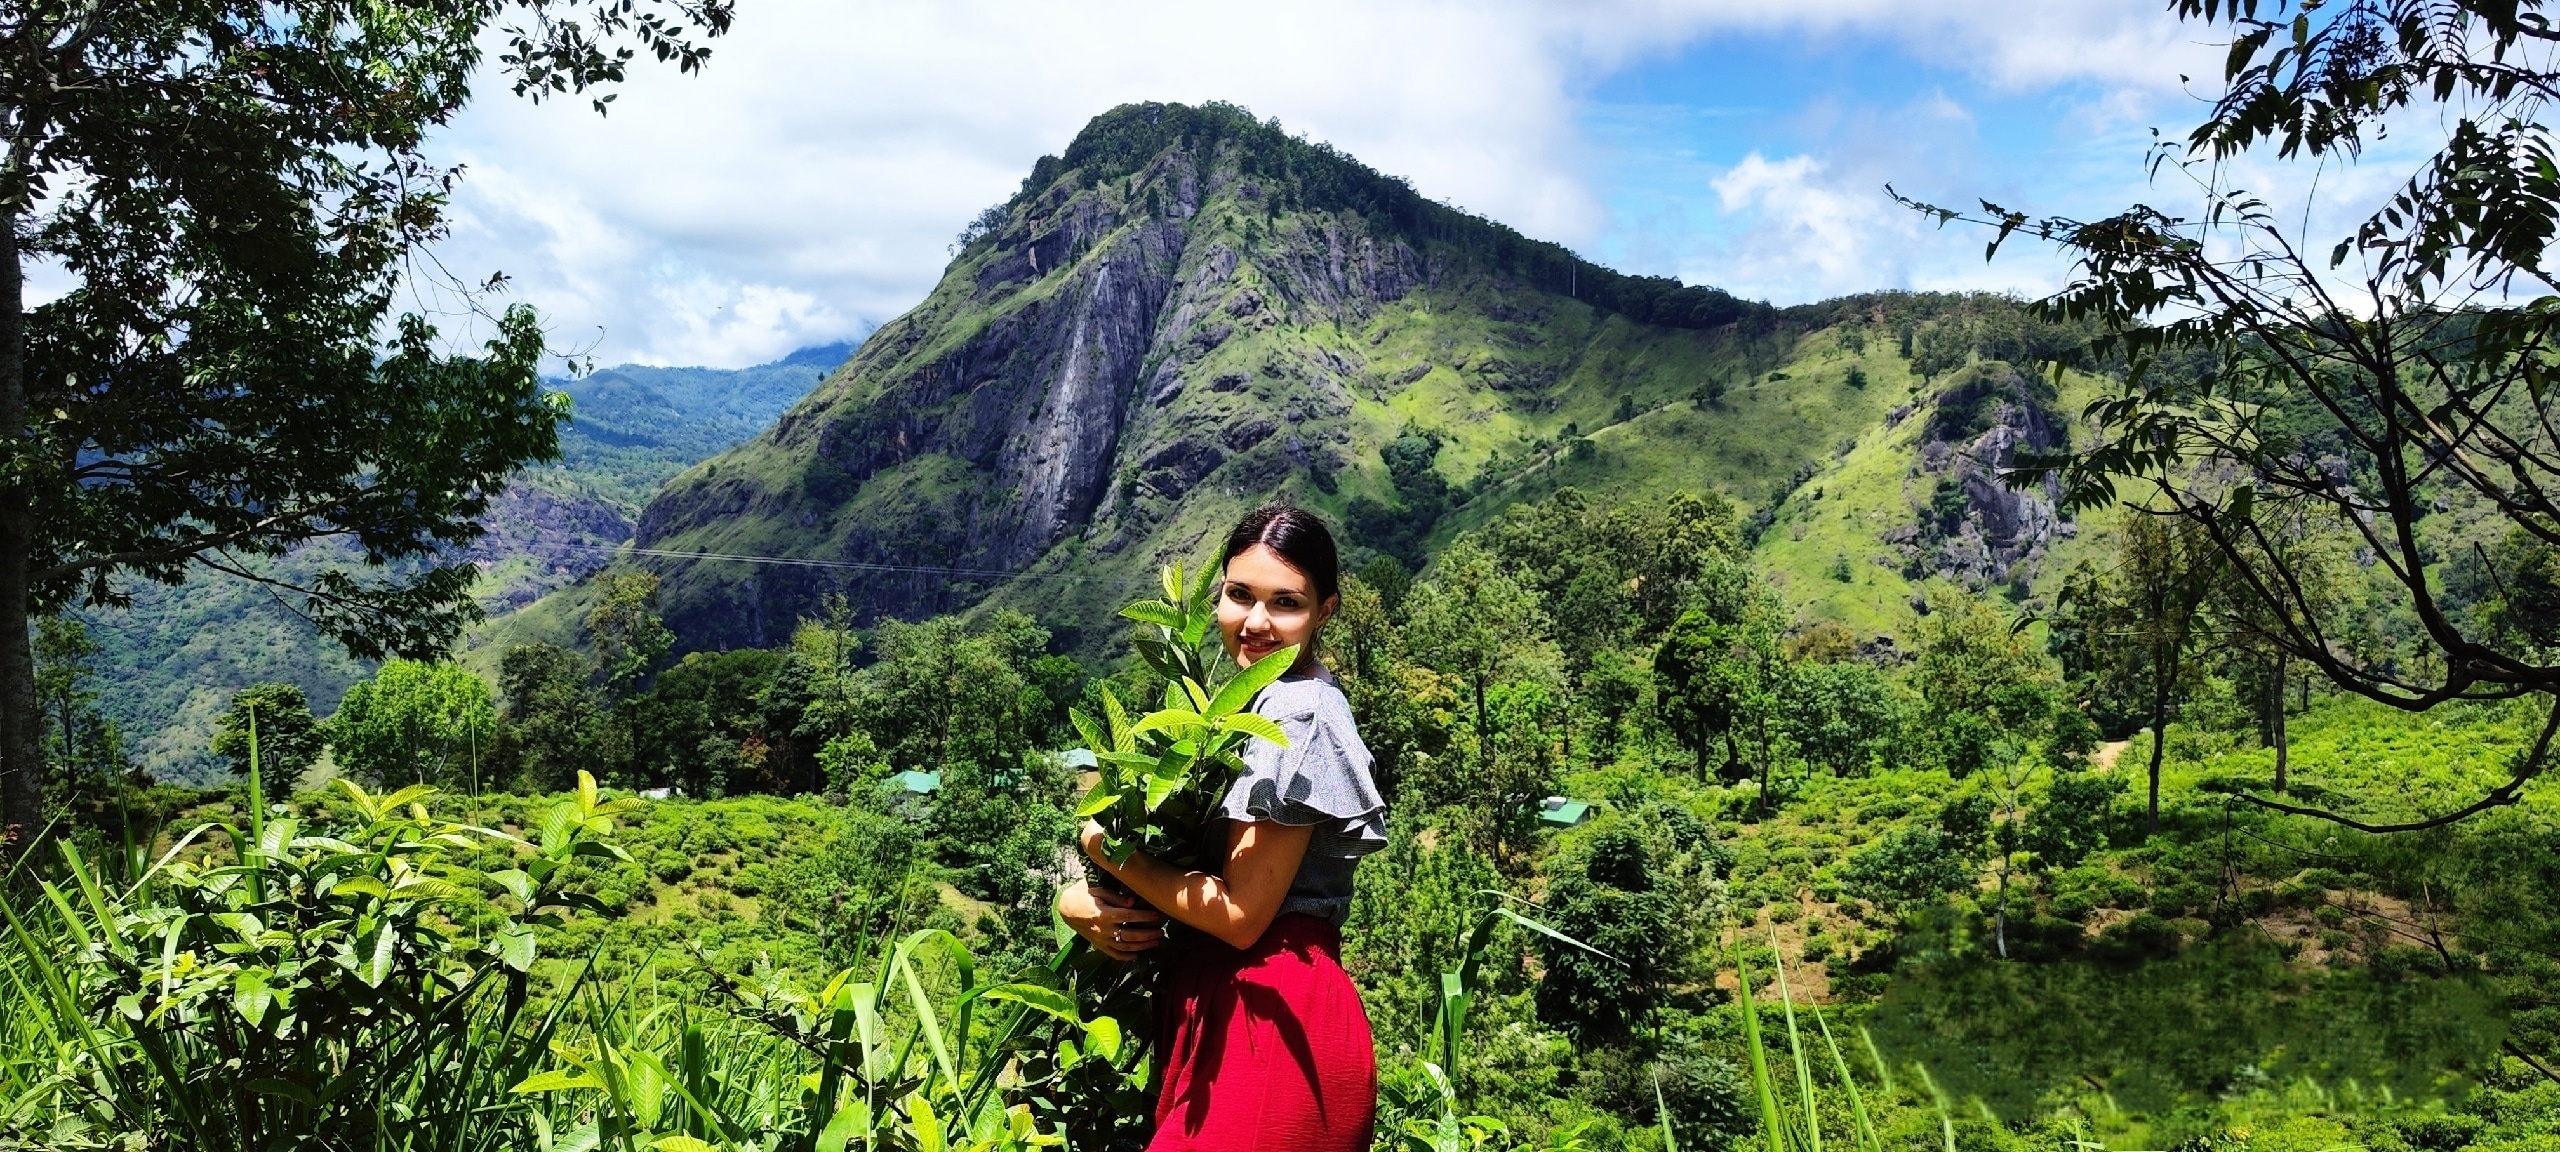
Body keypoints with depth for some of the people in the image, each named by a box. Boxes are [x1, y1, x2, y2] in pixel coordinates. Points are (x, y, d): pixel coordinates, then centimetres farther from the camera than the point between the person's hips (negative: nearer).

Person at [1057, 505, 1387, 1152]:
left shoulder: (1299, 714, -17)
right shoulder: (1253, 702, 12)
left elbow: (1240, 914, -20)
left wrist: (1104, 846, -10)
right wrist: (1081, 901, -8)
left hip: (1269, 1020, -9)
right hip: (1227, 1006, 9)